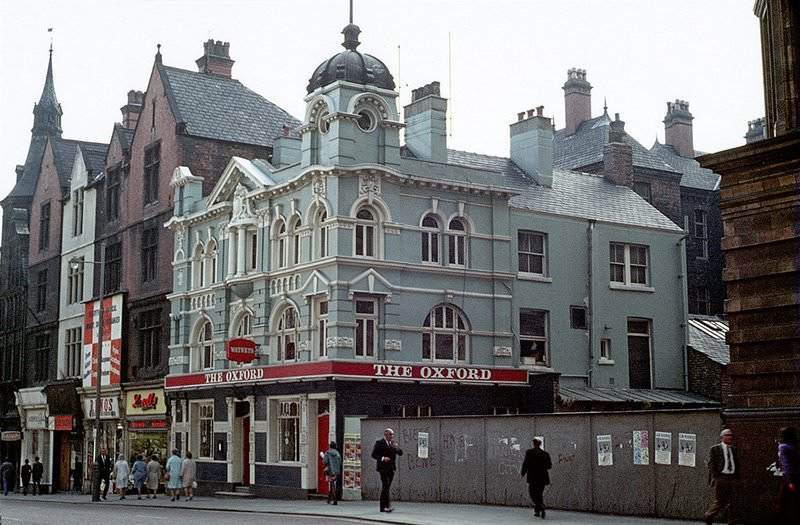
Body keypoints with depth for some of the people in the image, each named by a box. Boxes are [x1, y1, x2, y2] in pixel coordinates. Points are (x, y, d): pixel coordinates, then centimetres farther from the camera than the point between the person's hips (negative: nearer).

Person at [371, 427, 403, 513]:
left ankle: (383, 507, 13)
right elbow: (373, 454, -5)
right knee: (385, 486, -16)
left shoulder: (394, 443, 15)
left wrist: (396, 448, -12)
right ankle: (388, 505, -23)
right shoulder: (379, 443, -2)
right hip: (383, 468, -6)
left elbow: (400, 453, 8)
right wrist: (382, 458, -19)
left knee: (386, 487, 9)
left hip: (391, 468, 6)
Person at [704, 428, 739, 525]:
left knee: (732, 502, 2)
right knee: (720, 501, -3)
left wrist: (737, 477, 12)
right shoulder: (715, 449, 0)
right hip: (720, 478, -5)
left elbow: (737, 464, 20)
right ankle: (708, 516, 17)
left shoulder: (733, 449, 16)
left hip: (732, 478, 5)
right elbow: (711, 464, -5)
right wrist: (714, 477, -14)